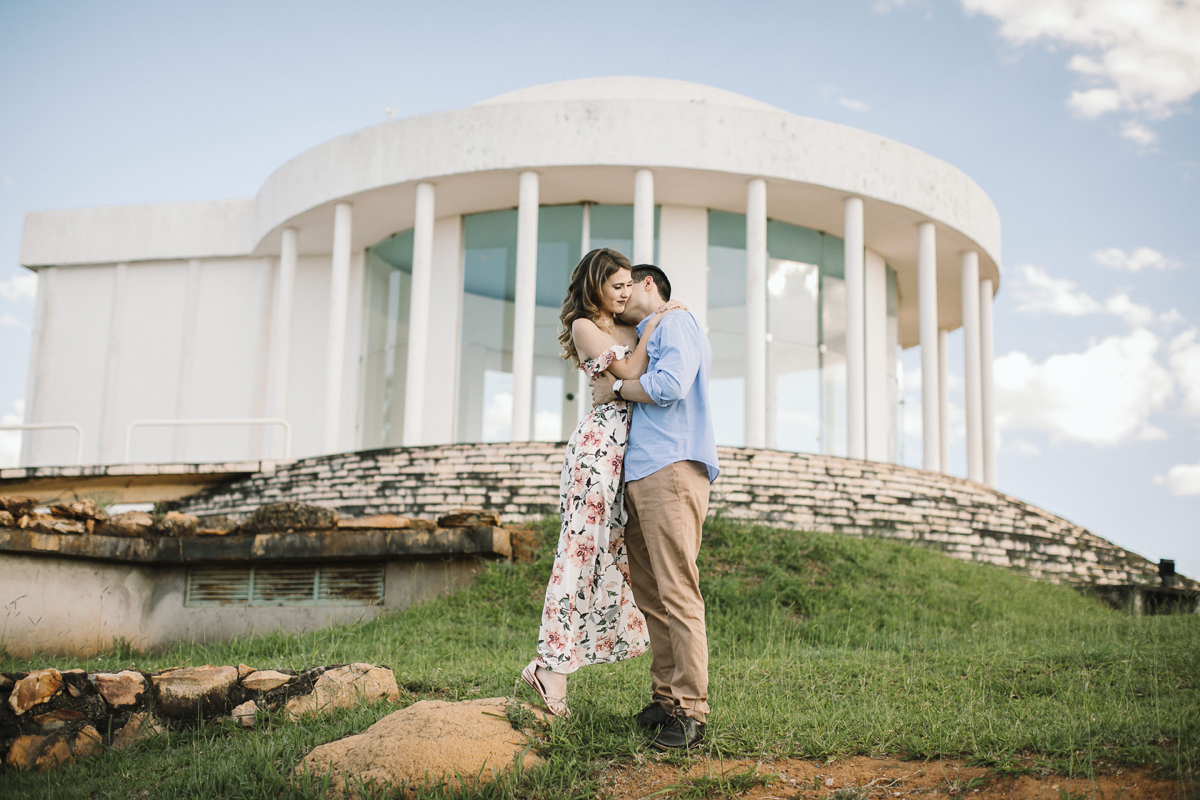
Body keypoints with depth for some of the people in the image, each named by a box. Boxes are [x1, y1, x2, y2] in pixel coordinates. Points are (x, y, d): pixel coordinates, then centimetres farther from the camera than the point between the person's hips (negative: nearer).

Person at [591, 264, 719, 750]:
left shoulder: (676, 323, 2)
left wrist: (616, 389, -1)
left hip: (672, 469, -9)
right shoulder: (641, 342, 29)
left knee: (677, 593, -13)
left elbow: (669, 386, -15)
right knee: (649, 594, 7)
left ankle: (690, 710, -12)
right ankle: (665, 697, 12)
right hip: (638, 477, 9)